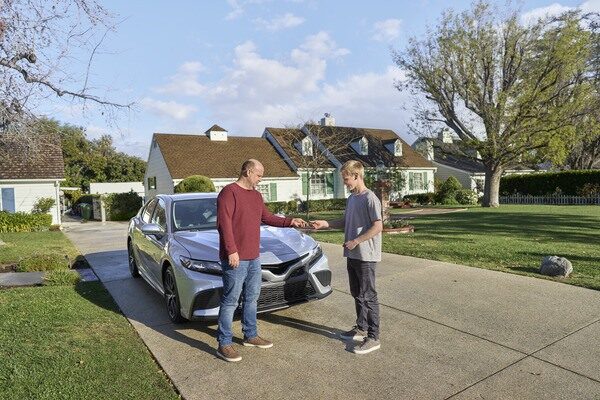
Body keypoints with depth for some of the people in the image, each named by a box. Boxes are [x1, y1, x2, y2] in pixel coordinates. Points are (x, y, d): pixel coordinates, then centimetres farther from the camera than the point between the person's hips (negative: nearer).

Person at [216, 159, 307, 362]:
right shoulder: (229, 192, -12)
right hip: (236, 259, -9)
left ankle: (251, 335, 32)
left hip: (254, 257, 9)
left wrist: (291, 222, 12)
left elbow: (267, 217, 21)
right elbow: (223, 223, -18)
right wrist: (232, 251, -22)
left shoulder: (256, 195, 15)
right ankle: (224, 344, 11)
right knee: (230, 301, -1)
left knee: (251, 298, 18)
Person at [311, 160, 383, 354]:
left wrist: (356, 241, -17)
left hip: (366, 256, -9)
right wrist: (325, 223, 7)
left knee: (368, 297, -2)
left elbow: (378, 226, -19)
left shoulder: (370, 198, -15)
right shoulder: (351, 198, 12)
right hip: (353, 255, 9)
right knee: (357, 294, 17)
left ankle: (373, 337, 8)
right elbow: (345, 222, 19)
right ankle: (361, 328, 32)